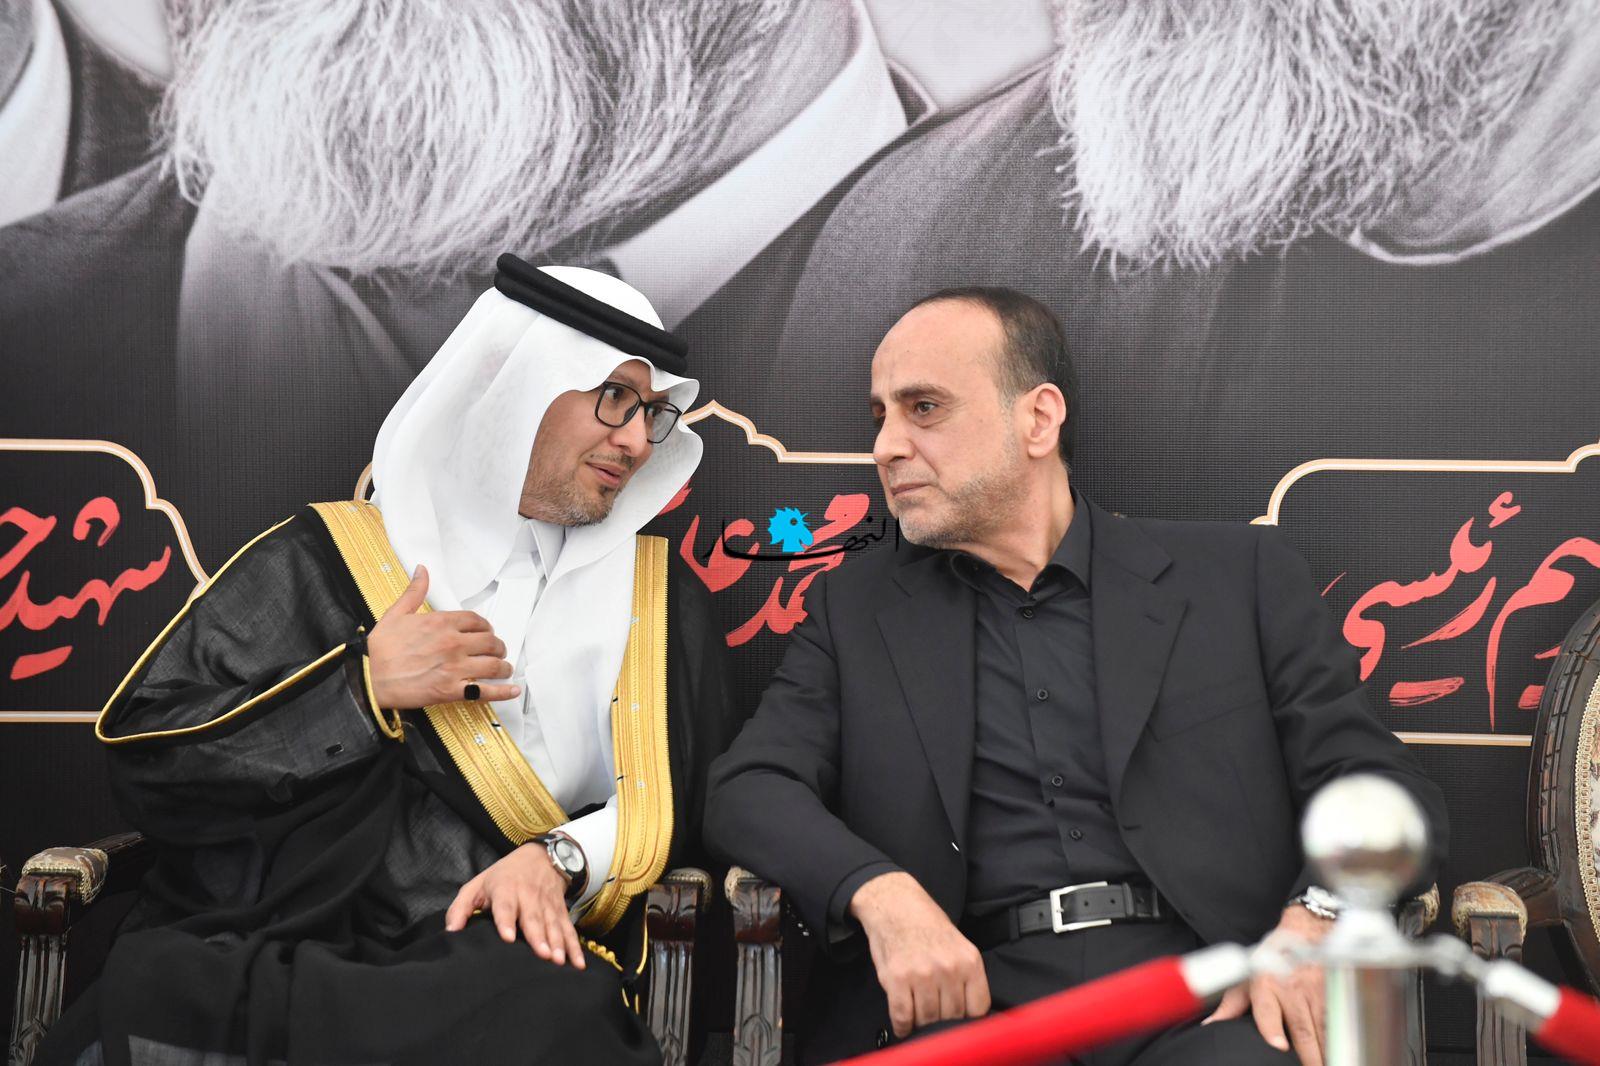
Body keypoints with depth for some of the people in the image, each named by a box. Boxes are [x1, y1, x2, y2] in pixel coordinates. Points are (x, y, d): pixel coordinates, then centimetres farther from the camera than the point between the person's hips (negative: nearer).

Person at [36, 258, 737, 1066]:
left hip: (500, 956, 3)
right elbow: (141, 753, 4)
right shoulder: (322, 562, 8)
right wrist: (362, 688, -5)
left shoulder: (658, 603, 14)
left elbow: (675, 805, 8)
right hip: (278, 945, -2)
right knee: (153, 992, -37)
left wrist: (562, 859, -12)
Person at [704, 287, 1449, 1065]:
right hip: (969, 999, 0)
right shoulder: (855, 611, 15)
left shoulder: (1237, 576, 11)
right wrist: (879, 893, -16)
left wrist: (1319, 917, -13)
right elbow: (750, 790, 5)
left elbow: (1388, 790, 8)